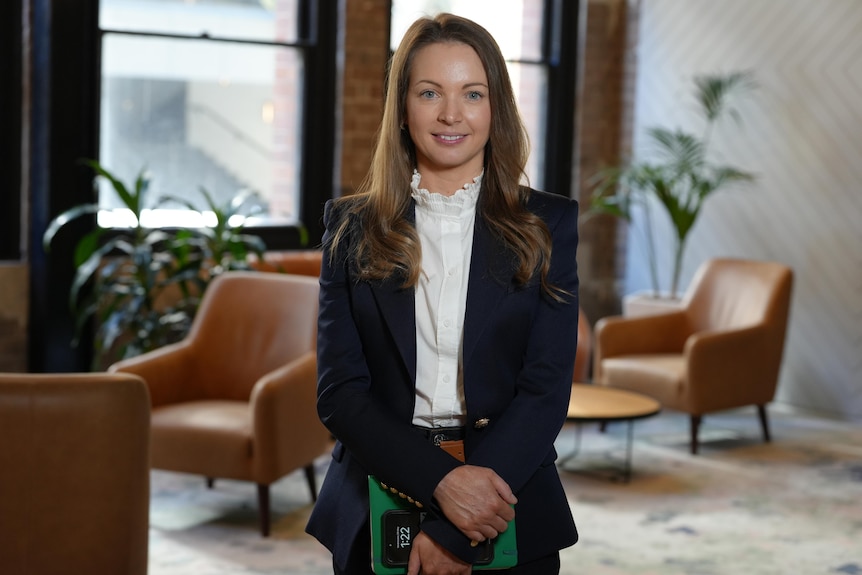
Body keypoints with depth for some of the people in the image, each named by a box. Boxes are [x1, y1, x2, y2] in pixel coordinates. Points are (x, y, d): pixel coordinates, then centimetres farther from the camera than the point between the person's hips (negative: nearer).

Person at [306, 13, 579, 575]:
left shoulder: (546, 225, 0)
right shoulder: (352, 227, 1)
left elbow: (547, 387, -7)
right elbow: (339, 392, -4)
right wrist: (441, 480, -19)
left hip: (508, 518, 0)